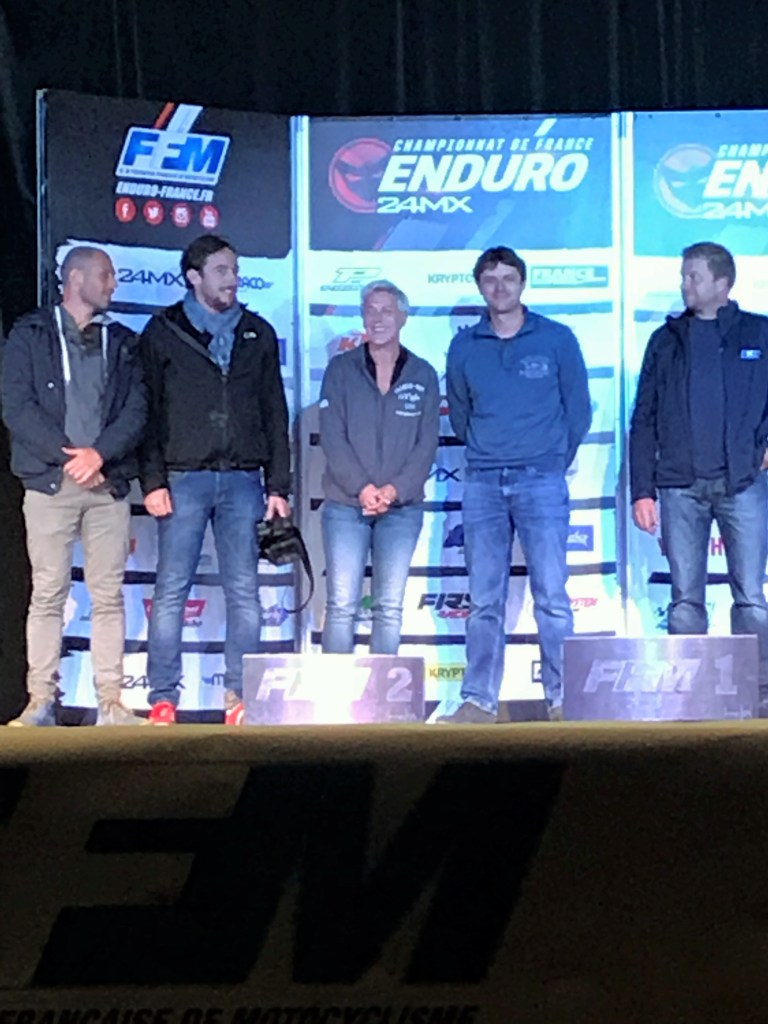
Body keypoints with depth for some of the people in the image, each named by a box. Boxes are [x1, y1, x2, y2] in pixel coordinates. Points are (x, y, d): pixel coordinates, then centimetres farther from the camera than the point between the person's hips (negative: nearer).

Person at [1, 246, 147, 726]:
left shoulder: (122, 341, 14)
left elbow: (136, 408, 4)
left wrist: (98, 454, -12)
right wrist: (68, 455, -12)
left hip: (108, 484, 3)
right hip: (50, 483, -2)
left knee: (109, 596, 1)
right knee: (48, 594, -2)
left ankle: (111, 701, 4)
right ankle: (42, 700, 2)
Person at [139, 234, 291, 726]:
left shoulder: (258, 333, 13)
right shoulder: (163, 332, 5)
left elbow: (276, 414, 12)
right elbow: (147, 411, 1)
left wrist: (278, 485, 6)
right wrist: (153, 481, -8)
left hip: (243, 480, 2)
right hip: (184, 478, -2)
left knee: (244, 592, 2)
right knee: (171, 591, -2)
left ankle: (240, 697, 8)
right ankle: (163, 699, 3)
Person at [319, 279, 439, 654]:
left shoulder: (423, 375, 6)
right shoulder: (341, 369, 4)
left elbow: (427, 443, 2)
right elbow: (332, 437, -4)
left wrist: (395, 489, -12)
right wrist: (362, 487, -15)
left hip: (402, 507, 1)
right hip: (345, 504, -1)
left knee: (390, 609, 3)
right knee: (342, 605, -4)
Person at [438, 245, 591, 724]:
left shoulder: (557, 339, 3)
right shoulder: (464, 346, 9)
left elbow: (578, 410, 9)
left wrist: (554, 460, 10)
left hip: (542, 482, -2)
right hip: (483, 484, 2)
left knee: (552, 596, -5)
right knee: (485, 601, 4)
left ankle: (564, 700, 0)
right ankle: (480, 701, 8)